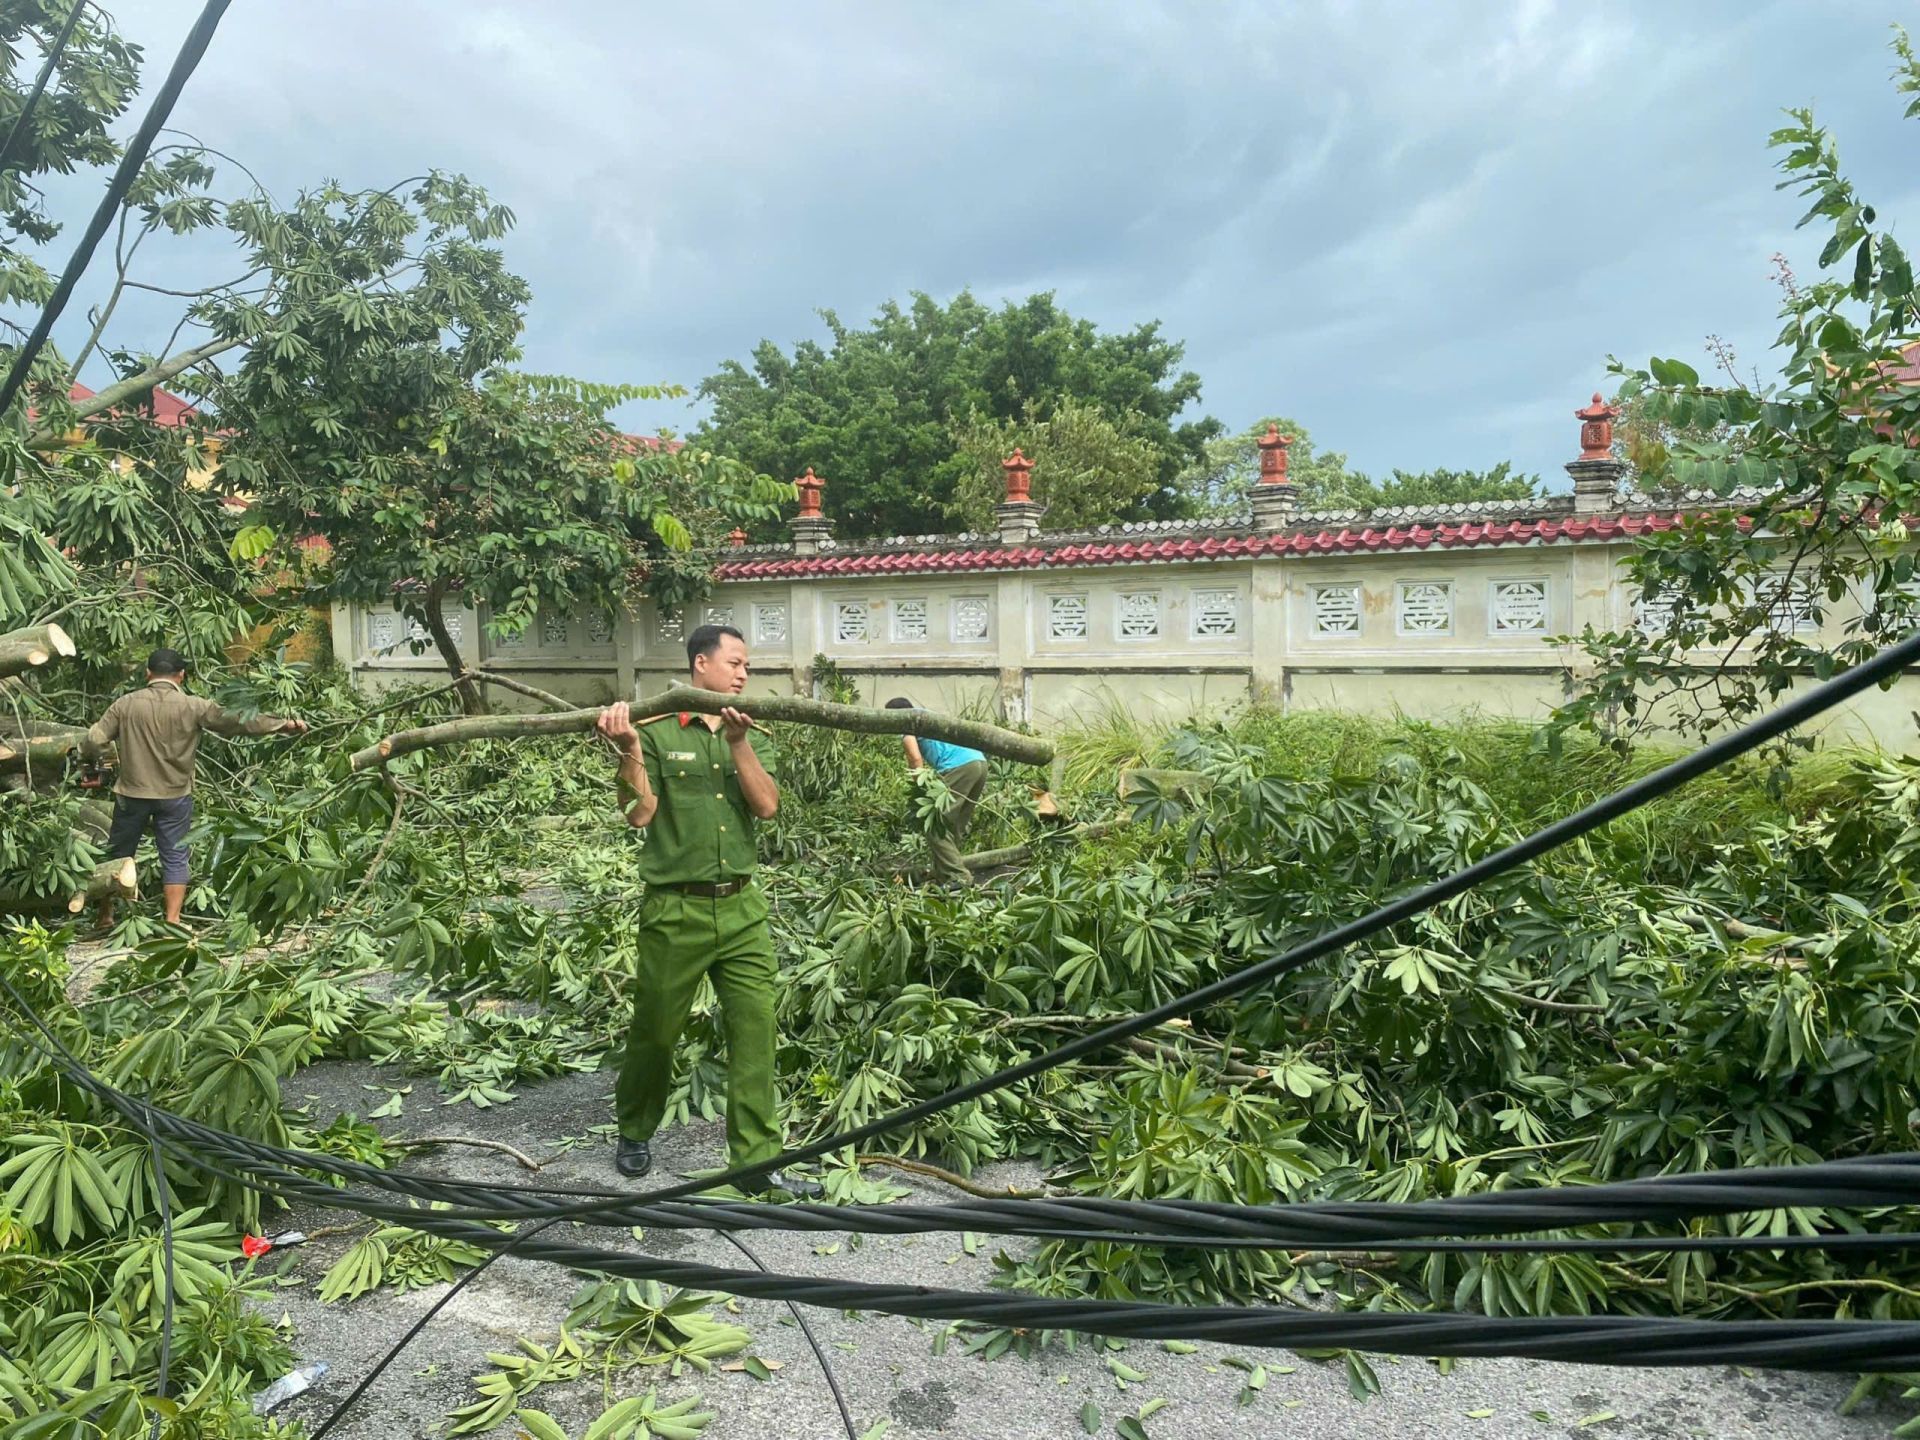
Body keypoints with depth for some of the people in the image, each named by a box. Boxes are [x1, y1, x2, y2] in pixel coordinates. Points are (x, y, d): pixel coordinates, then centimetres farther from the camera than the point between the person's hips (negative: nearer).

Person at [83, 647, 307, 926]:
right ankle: (172, 920, 1)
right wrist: (284, 724, -2)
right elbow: (238, 722, -7)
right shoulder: (193, 707, -8)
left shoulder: (126, 704, -4)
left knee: (118, 854, 15)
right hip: (174, 796, -1)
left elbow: (94, 741, -3)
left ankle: (105, 918, 25)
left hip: (132, 793, 1)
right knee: (174, 857, 5)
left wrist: (88, 756, 20)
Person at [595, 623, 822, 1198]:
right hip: (676, 908, -3)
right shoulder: (656, 731, -4)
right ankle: (635, 1132, 37)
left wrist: (738, 742, -15)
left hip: (742, 907, 3)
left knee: (755, 1030, 1)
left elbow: (767, 806, -5)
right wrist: (628, 749, -22)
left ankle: (758, 1156, 11)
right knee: (655, 1029, 12)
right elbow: (639, 813, -9)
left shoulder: (750, 736, 9)